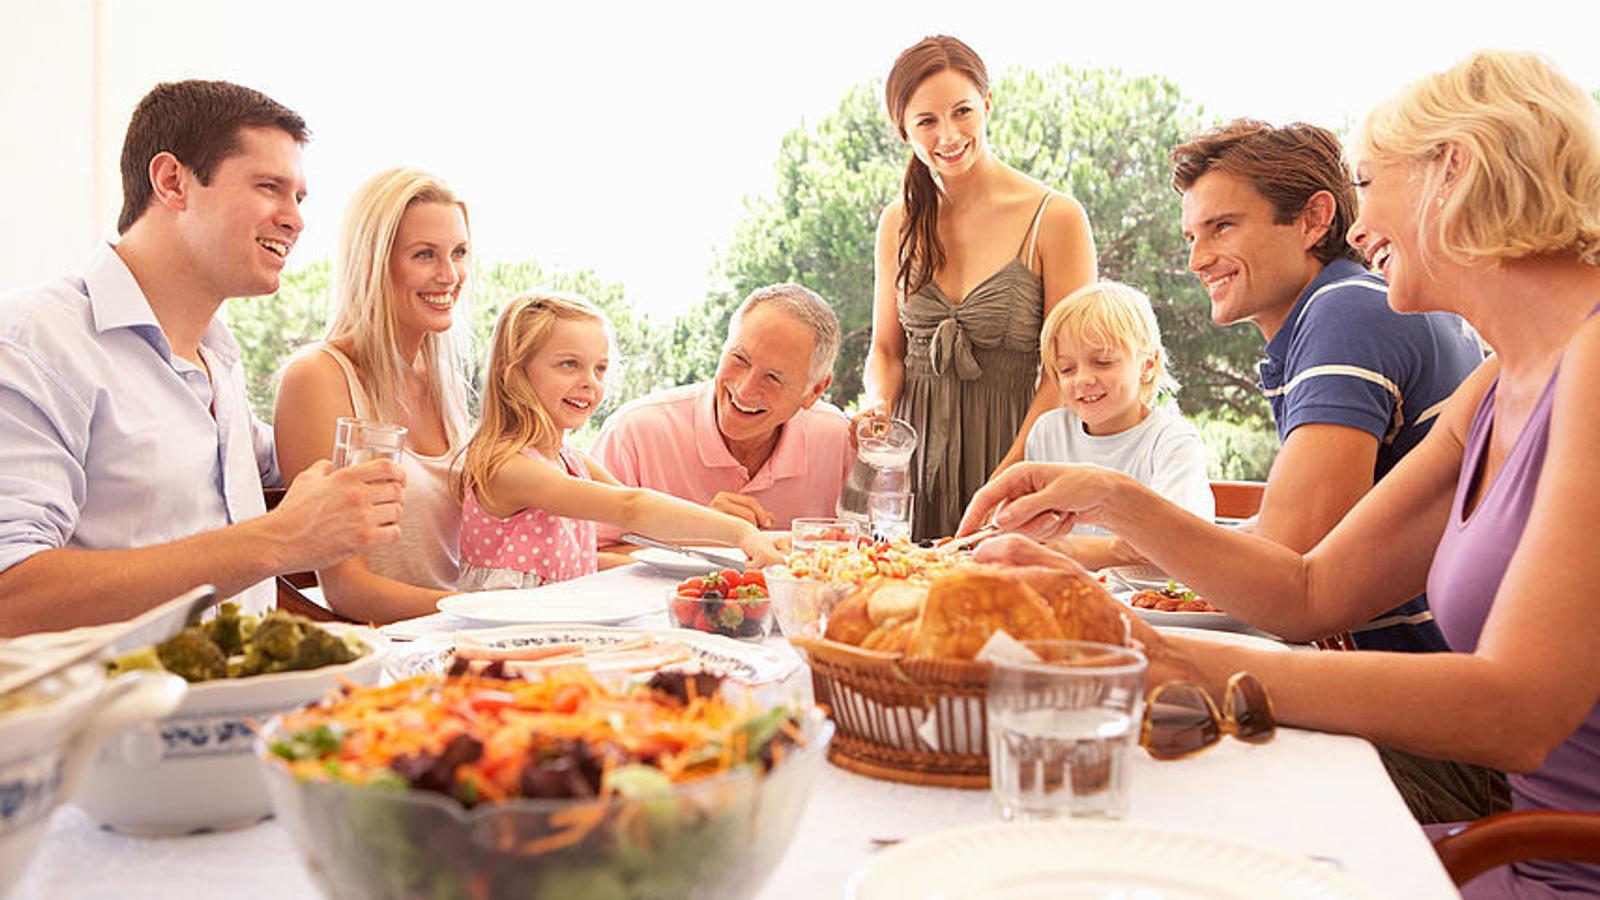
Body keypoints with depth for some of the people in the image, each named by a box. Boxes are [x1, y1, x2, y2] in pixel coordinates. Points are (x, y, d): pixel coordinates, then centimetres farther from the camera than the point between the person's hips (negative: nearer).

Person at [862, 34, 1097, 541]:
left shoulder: (1055, 219, -7)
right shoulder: (900, 223, 6)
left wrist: (1007, 479, -16)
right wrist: (879, 407, -9)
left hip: (1005, 443, -3)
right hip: (914, 445, 3)